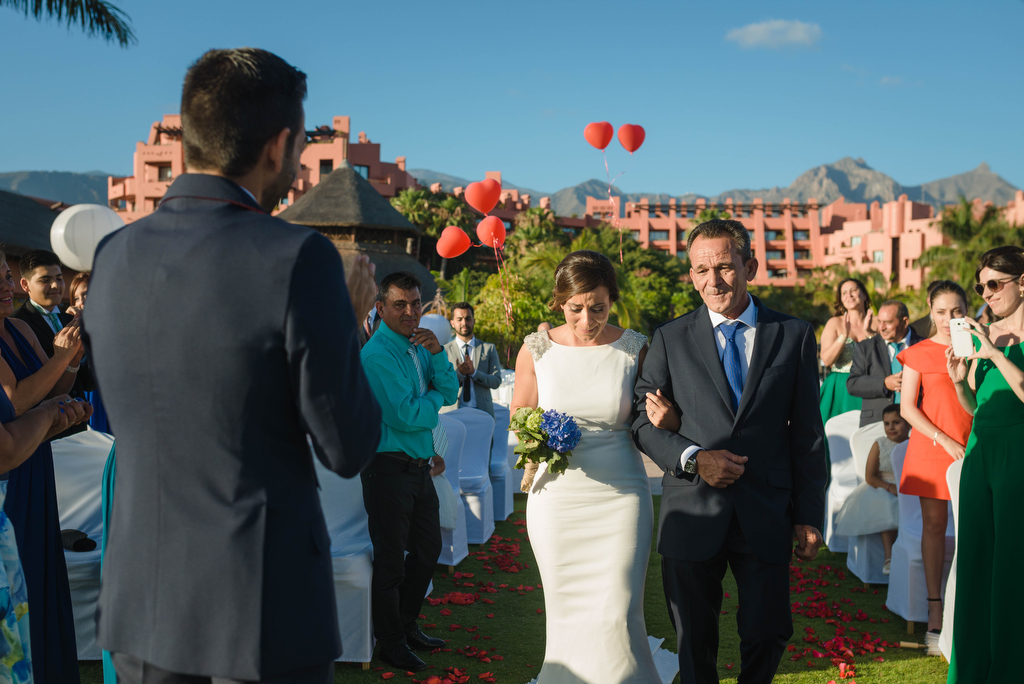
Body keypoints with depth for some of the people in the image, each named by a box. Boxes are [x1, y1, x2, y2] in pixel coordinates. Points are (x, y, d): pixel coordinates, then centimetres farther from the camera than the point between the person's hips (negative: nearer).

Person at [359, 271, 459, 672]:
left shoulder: (421, 345, 9)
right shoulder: (377, 354, -18)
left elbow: (450, 393, 3)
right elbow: (406, 415, -22)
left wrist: (437, 353, -10)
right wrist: (434, 395, -4)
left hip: (420, 466, 9)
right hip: (389, 469, -9)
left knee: (428, 549, 20)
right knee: (391, 560, 4)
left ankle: (407, 626, 38)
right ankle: (391, 643, 22)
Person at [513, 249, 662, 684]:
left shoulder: (635, 349, -1)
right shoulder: (537, 350, 0)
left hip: (621, 498, -1)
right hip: (556, 498, 1)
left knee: (617, 617, -6)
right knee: (566, 616, 9)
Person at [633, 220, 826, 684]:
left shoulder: (794, 336, 3)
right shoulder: (669, 340, 2)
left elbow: (807, 434, 4)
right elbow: (643, 423, 2)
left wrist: (810, 517, 2)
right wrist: (694, 458, -15)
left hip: (766, 518, 0)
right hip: (692, 517, 0)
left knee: (768, 635, 7)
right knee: (694, 643, 12)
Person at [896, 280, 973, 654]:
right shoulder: (918, 354, 1)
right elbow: (907, 408, -3)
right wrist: (944, 440, -10)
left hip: (972, 446, 2)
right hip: (930, 446, -1)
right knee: (934, 524, 2)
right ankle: (935, 613, 8)